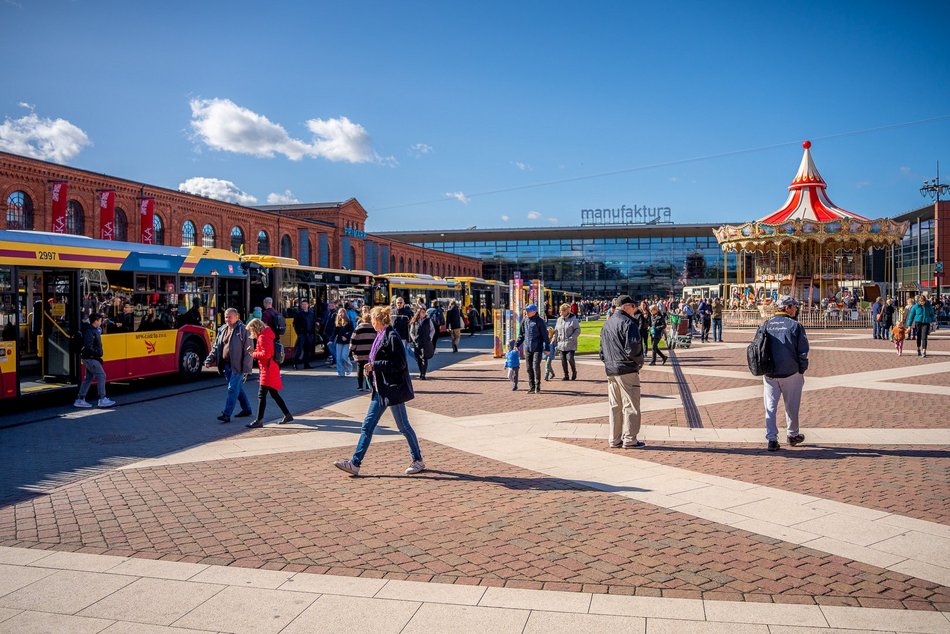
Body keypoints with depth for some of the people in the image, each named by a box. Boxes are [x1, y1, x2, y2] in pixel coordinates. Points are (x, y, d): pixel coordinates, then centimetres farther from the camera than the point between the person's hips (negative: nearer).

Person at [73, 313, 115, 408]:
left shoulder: (94, 330, 14)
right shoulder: (89, 332, -17)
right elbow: (88, 347, -25)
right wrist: (97, 353, -15)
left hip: (90, 358, 10)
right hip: (90, 358, -10)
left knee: (88, 378, 13)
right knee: (101, 375, -9)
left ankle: (80, 400, 16)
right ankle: (102, 399, -8)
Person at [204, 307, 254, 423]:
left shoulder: (243, 330, -11)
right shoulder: (222, 330, 11)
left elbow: (249, 350, -14)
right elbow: (216, 346, 16)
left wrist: (246, 368, -18)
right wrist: (210, 360, 2)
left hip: (237, 366, -7)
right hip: (226, 365, 7)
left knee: (232, 389, -7)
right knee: (238, 388, 17)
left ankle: (227, 414, -6)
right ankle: (246, 409, 31)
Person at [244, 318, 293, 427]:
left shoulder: (263, 337, -15)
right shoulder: (267, 335, 15)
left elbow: (266, 354, -24)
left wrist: (253, 354, -11)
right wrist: (255, 351, 7)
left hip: (268, 370, -10)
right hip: (271, 369, 10)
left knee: (261, 395, -7)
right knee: (274, 394, 16)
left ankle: (259, 420, -5)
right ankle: (287, 415, 21)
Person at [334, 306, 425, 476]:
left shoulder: (392, 337, -16)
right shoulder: (381, 336, 12)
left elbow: (399, 363, -21)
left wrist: (374, 365, -18)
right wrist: (371, 368, 4)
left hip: (393, 388, -9)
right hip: (381, 389, 10)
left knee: (403, 426, 2)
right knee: (367, 425, 7)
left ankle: (418, 461, 17)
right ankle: (355, 463, 10)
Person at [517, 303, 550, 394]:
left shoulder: (539, 321, -7)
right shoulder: (524, 321, 8)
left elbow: (545, 335, -5)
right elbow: (522, 334, 18)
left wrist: (546, 348, -9)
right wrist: (517, 344, 12)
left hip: (537, 348, -5)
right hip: (527, 348, 5)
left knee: (536, 367, -10)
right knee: (529, 368, 6)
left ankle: (537, 387, -1)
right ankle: (531, 387, 13)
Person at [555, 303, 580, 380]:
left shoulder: (573, 319, -6)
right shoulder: (559, 319, 12)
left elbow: (578, 330, -7)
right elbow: (556, 330, 19)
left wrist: (571, 338, -17)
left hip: (570, 344, -5)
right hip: (561, 343, 5)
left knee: (570, 358, -13)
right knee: (563, 360, 4)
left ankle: (574, 372, 12)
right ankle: (566, 376, 13)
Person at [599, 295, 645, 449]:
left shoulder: (607, 324, 15)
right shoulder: (627, 323, -13)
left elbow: (602, 348, 19)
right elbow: (633, 347, -20)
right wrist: (639, 361, -4)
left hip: (610, 370, 8)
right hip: (627, 370, -8)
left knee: (615, 406, 13)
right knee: (630, 406, 0)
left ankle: (615, 440, 16)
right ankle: (629, 439, 3)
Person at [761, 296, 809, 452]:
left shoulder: (765, 325, 4)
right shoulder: (795, 326, -7)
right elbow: (803, 351, -7)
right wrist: (802, 370, 5)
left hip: (769, 374, 2)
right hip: (791, 373, -2)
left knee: (770, 406, 6)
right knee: (791, 406, 14)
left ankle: (772, 439, 1)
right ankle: (792, 435, 29)